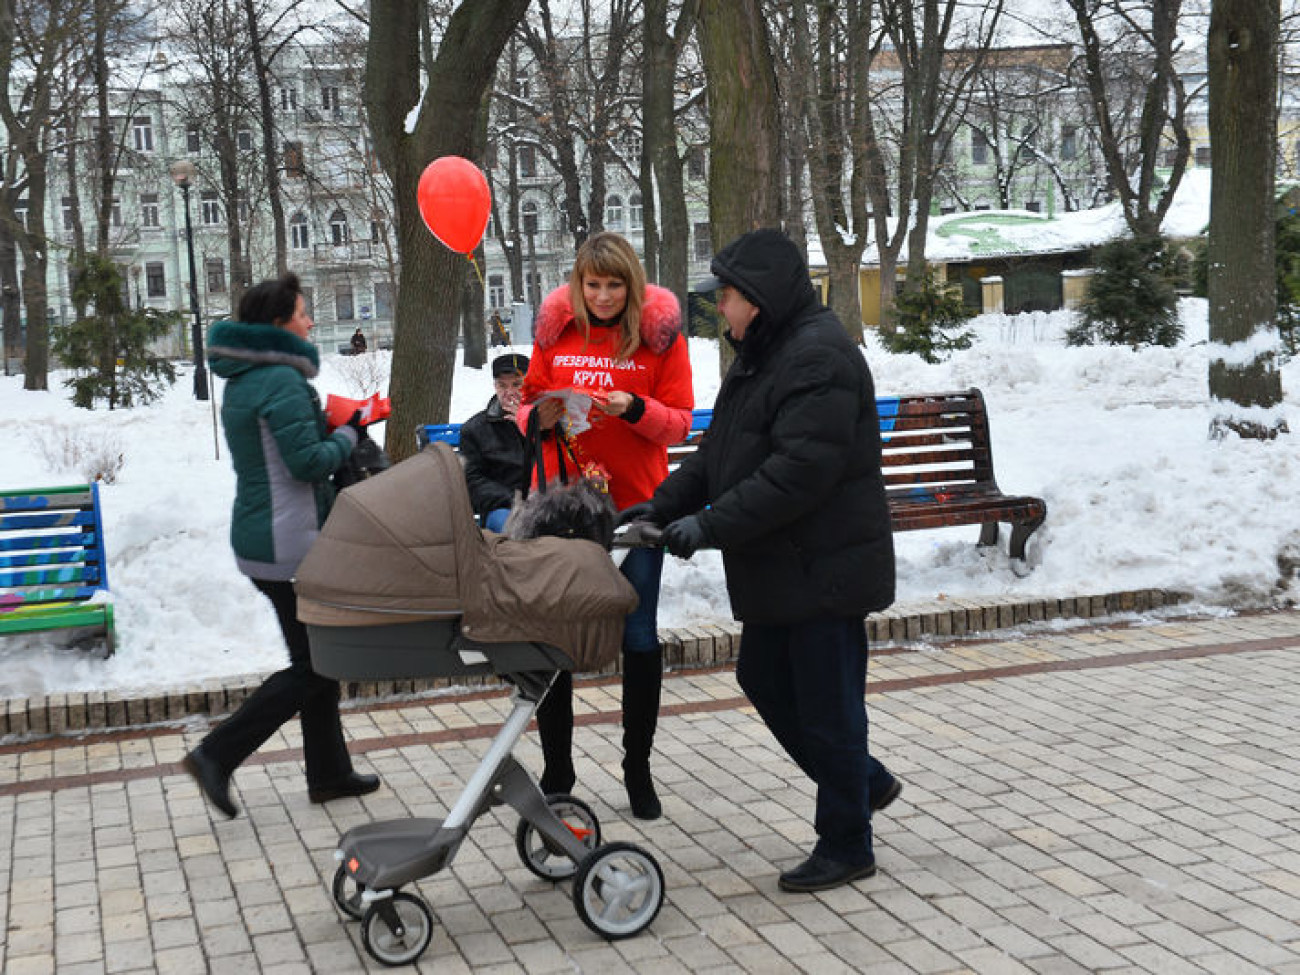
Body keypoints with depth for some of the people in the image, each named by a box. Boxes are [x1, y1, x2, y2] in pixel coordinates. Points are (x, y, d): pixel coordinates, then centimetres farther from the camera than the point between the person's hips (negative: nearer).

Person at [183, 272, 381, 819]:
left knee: (317, 660, 16)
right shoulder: (282, 380, -17)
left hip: (258, 538, 10)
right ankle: (217, 756, -1)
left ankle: (329, 774, 23)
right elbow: (308, 462, -21)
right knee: (312, 667, -2)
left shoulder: (240, 382, 14)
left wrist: (335, 423, 10)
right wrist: (348, 434, -5)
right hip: (290, 545, -10)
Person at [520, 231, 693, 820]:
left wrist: (635, 409, -21)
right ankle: (556, 771, 19)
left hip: (636, 505, -2)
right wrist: (537, 417, -12)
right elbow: (528, 402, 11)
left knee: (639, 637, 4)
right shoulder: (555, 330, 4)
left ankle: (638, 769, 21)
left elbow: (680, 421, -2)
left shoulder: (660, 333, -1)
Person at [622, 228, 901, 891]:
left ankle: (846, 847, 18)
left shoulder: (818, 357, -20)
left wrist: (710, 524, -26)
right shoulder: (763, 354, 14)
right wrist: (663, 506, 4)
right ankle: (864, 783, 35)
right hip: (781, 569, 11)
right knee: (763, 680, 19)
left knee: (826, 704, 1)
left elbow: (800, 471, -28)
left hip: (825, 569, -11)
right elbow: (719, 453, 16)